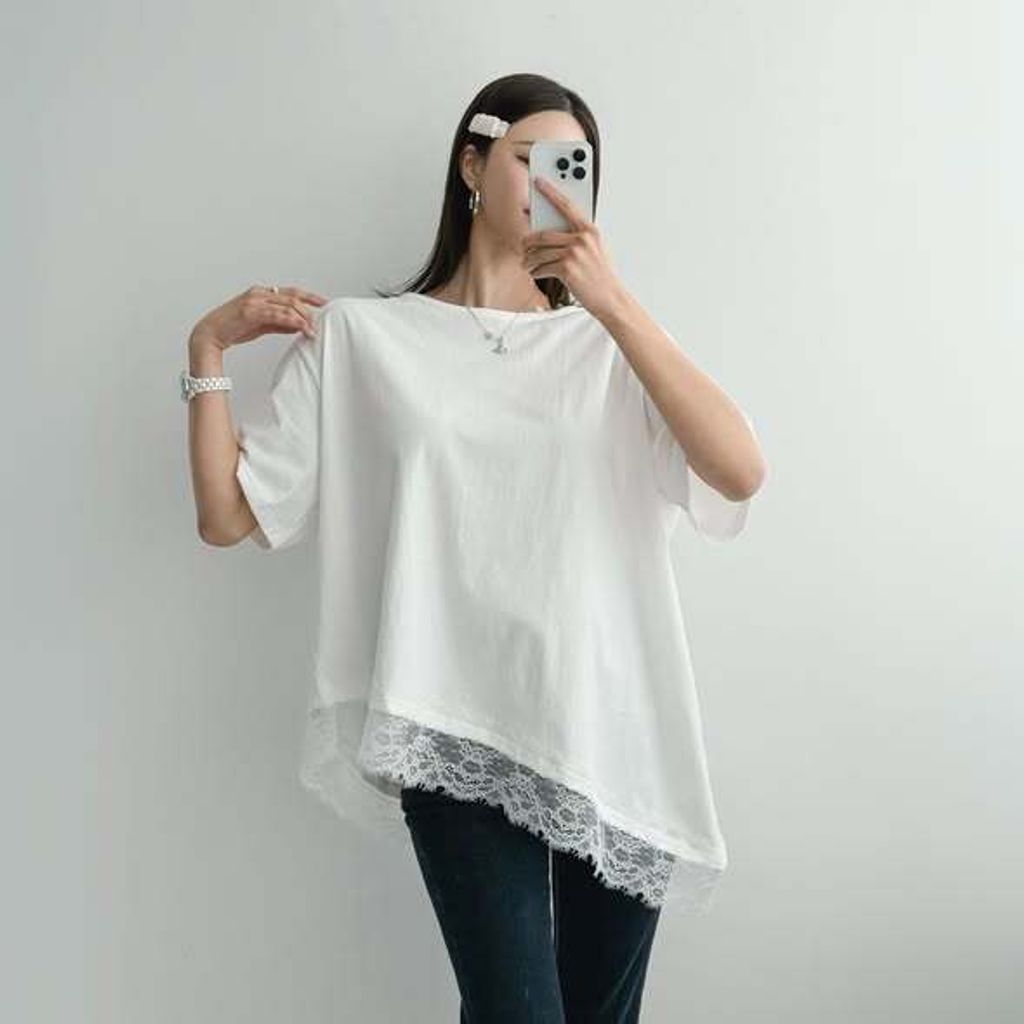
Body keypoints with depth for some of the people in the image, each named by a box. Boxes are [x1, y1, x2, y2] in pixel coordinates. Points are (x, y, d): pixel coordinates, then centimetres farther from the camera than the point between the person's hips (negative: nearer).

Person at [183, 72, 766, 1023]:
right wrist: (207, 349, -2)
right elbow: (228, 515, 5)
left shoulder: (608, 343, 8)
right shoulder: (358, 335, 5)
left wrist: (613, 301, -14)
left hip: (617, 734, 3)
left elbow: (740, 473, -9)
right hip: (460, 735, -2)